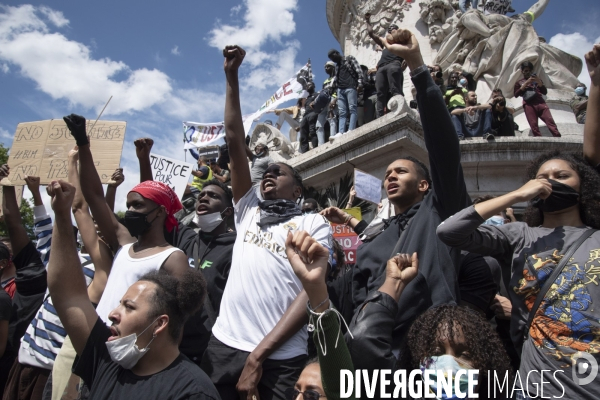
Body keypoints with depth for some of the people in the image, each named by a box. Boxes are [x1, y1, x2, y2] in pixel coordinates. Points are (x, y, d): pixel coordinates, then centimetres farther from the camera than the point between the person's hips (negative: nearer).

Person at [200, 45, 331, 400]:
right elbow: (235, 141, 11)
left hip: (279, 359, -4)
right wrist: (232, 77, 10)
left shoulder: (314, 224, 3)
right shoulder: (248, 211, 14)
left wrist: (259, 355, -13)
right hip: (222, 345, 4)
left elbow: (313, 290, -7)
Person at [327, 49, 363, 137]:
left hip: (350, 87, -6)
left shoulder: (349, 58, 11)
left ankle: (350, 131, -25)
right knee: (342, 112, -5)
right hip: (340, 89, 6)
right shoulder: (337, 66, 28)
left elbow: (358, 70, -1)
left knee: (352, 109, -15)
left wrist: (360, 83, -14)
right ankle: (341, 132, -15)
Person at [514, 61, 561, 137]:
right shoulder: (519, 83, 22)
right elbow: (516, 94, 4)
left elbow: (545, 92, 16)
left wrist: (539, 82, 0)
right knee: (534, 126, -12)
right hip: (529, 105, -1)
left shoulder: (537, 80, 28)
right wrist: (526, 83, -3)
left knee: (550, 121, -15)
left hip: (540, 102, 2)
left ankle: (558, 139, -22)